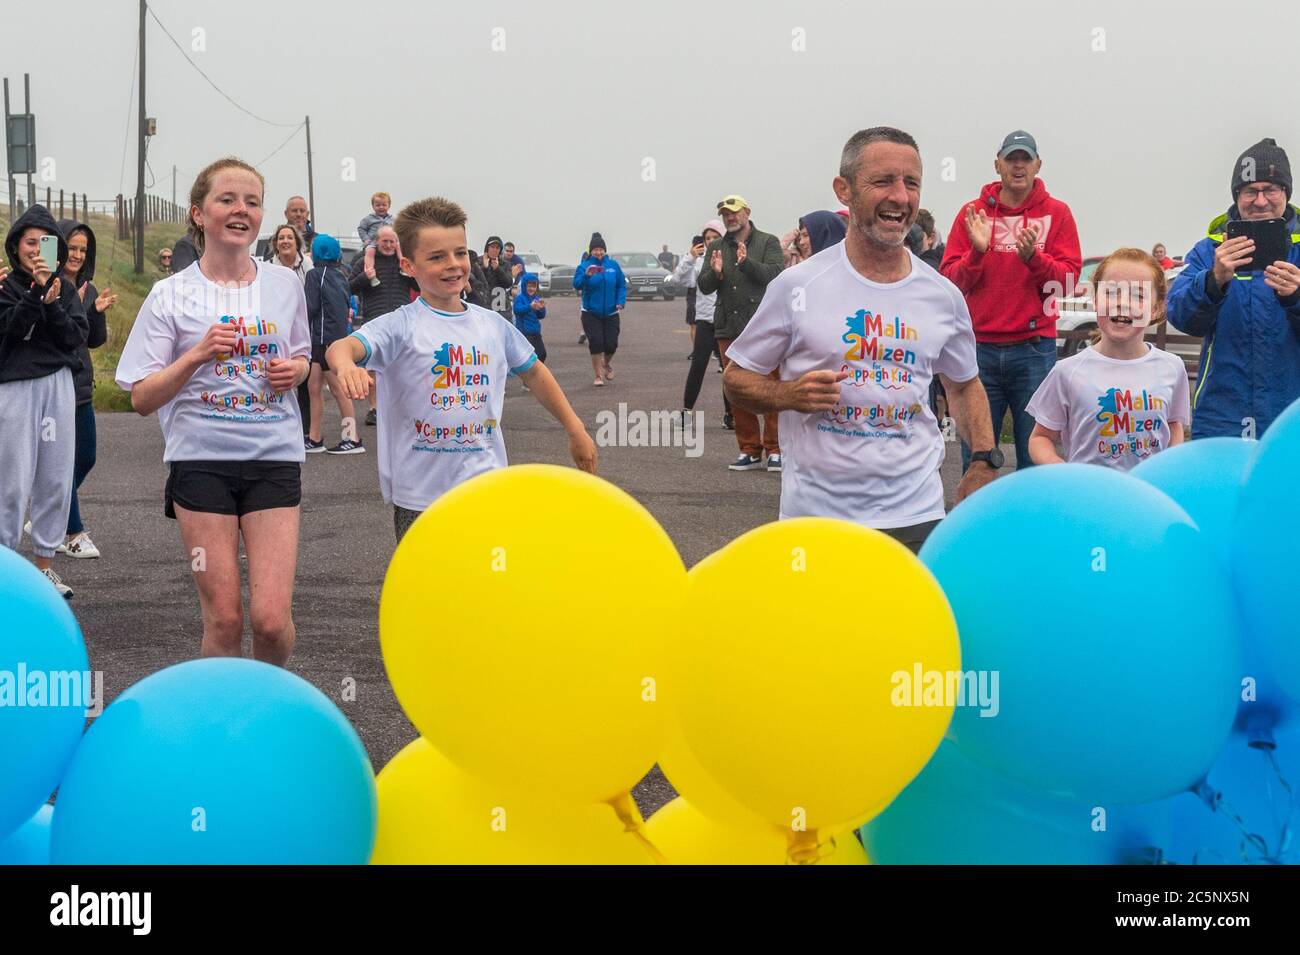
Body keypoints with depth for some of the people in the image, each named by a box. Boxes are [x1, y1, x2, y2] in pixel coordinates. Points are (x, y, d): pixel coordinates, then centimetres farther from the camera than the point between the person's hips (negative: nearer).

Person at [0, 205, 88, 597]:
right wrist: (36, 291, -20)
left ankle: (44, 563, 13)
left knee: (56, 479, 5)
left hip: (58, 385, 4)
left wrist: (52, 304, -12)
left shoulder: (64, 288, 12)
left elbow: (77, 336, 1)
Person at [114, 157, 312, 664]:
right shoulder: (171, 295, 0)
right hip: (201, 460, -1)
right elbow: (142, 399, -2)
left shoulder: (285, 284, 7)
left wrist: (295, 369, -1)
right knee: (224, 619, -3)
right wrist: (197, 355, -17)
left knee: (271, 617, -9)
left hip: (274, 458, 1)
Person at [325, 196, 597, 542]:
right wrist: (346, 363, -52)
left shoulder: (493, 325, 6)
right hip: (421, 495, -4)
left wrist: (576, 430, 24)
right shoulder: (401, 327, -10)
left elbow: (533, 372, 23)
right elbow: (342, 347, -27)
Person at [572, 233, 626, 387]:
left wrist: (621, 302, -8)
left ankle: (606, 364, 33)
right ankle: (598, 375, 5)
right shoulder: (584, 266, -6)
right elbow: (577, 284, -20)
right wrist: (586, 276, -39)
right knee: (596, 343, -9)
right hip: (591, 314, -2)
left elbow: (622, 285, 6)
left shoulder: (613, 265, 1)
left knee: (611, 344, 0)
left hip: (610, 313, 2)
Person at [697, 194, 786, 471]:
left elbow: (775, 274, -11)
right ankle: (750, 450, 13)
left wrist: (747, 262, -24)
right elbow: (704, 286, 10)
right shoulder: (716, 247, 16)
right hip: (729, 328, 4)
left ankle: (774, 449, -1)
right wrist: (715, 272, -11)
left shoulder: (768, 242, 5)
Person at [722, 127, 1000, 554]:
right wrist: (787, 395, -17)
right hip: (816, 513, -2)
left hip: (915, 515, 2)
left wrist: (985, 460, 5)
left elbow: (964, 384, 20)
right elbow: (736, 378, 3)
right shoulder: (796, 286, -4)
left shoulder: (943, 296, 5)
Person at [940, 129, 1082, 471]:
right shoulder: (972, 213, 7)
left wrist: (1032, 256, -19)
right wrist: (977, 251, -15)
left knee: (1033, 454, 2)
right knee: (975, 456, 4)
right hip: (980, 347, 1)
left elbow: (1067, 279, -3)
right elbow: (950, 280, 2)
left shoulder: (1057, 213, 4)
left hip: (1034, 349, -1)